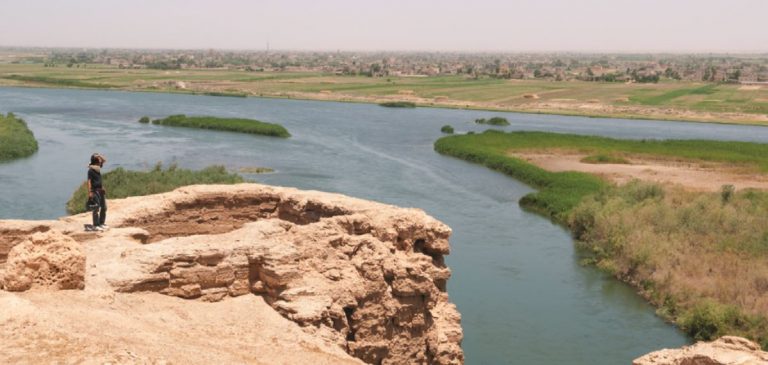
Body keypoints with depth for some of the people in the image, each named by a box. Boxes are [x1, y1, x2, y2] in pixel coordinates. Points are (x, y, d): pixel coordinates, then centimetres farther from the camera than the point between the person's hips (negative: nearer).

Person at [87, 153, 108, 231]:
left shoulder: (98, 168, 9)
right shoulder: (91, 170, -13)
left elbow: (104, 160, 25)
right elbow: (89, 181, -16)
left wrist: (100, 156, 6)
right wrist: (90, 192, -21)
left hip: (101, 190, 9)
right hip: (95, 190, -9)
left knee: (104, 208, 13)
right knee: (96, 208, -7)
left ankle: (101, 223, 22)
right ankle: (95, 225, -3)